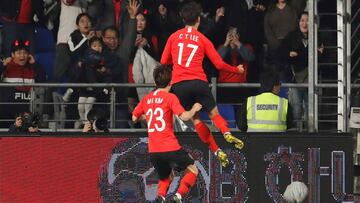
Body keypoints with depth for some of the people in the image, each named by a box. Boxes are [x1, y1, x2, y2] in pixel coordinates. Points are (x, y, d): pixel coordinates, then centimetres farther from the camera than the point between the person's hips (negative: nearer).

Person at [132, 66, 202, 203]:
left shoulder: (146, 99, 10)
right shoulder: (170, 97, -6)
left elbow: (134, 118, 20)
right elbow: (184, 116, -15)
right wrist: (194, 109, 4)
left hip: (153, 151, 5)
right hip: (170, 149, -5)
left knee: (166, 177, 25)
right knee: (193, 171, 12)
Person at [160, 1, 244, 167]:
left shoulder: (174, 37, 11)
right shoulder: (203, 39, 7)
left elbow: (164, 61, 17)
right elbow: (219, 64, 7)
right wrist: (237, 70, 24)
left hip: (178, 84, 1)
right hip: (198, 82, -1)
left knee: (195, 119, 9)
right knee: (214, 113, 8)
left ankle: (217, 151, -1)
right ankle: (227, 133, -24)